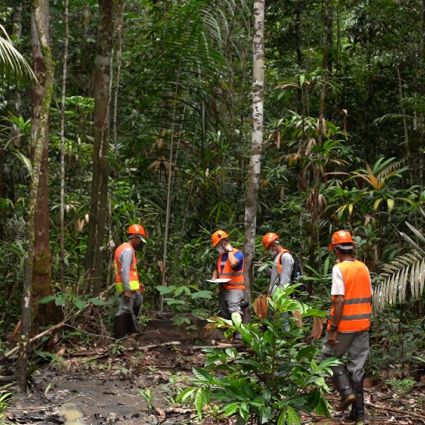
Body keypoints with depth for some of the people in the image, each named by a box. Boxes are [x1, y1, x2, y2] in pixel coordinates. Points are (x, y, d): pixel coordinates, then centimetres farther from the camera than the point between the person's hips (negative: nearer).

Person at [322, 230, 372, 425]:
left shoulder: (339, 269, -13)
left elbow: (340, 301, -19)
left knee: (329, 357, 14)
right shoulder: (363, 268, 6)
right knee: (357, 367, 11)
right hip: (363, 325, 6)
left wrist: (333, 329, -16)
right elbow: (369, 298, 11)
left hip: (344, 325, -6)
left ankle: (347, 392, -1)